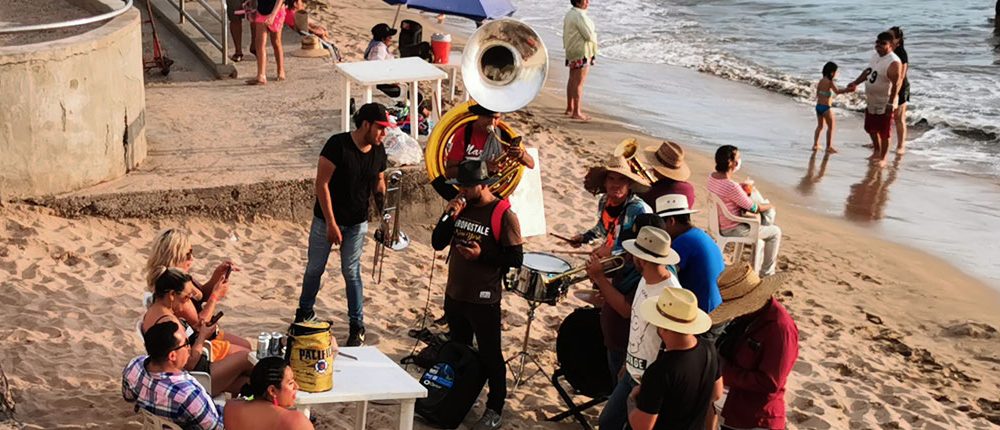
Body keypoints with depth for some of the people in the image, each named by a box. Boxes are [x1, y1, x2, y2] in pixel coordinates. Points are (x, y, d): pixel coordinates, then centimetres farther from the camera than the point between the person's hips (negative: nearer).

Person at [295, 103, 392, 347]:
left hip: (357, 223, 3)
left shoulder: (378, 151, -4)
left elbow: (379, 182, 13)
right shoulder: (338, 144, -21)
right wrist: (331, 224, -20)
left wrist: (384, 212, -2)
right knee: (314, 269, 11)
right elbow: (322, 184, -19)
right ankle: (305, 311, 33)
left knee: (351, 272, 4)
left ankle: (357, 326, 14)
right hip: (326, 219, -3)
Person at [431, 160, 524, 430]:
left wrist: (482, 255, -23)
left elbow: (516, 258, -14)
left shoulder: (504, 215, -14)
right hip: (454, 295, 7)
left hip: (484, 300, -7)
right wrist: (449, 216, -12)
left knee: (489, 356, 4)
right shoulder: (462, 207, 4)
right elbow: (438, 243, 3)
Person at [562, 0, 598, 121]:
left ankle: (569, 108, 28)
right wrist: (594, 35, 0)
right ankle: (576, 112, -7)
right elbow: (589, 36, -21)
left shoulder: (569, 14, 11)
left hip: (571, 51, 10)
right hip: (582, 52, -10)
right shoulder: (580, 15, -19)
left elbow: (565, 34, 18)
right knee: (579, 83, -8)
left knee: (572, 80, 18)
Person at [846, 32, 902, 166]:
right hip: (872, 102, 9)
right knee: (871, 128, 21)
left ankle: (883, 158, 15)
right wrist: (855, 83, 21)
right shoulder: (875, 56, 4)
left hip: (884, 104, -9)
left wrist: (891, 104, -28)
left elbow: (896, 85, -26)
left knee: (884, 132, 3)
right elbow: (868, 71, 20)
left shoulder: (893, 63, -24)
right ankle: (877, 151, 40)